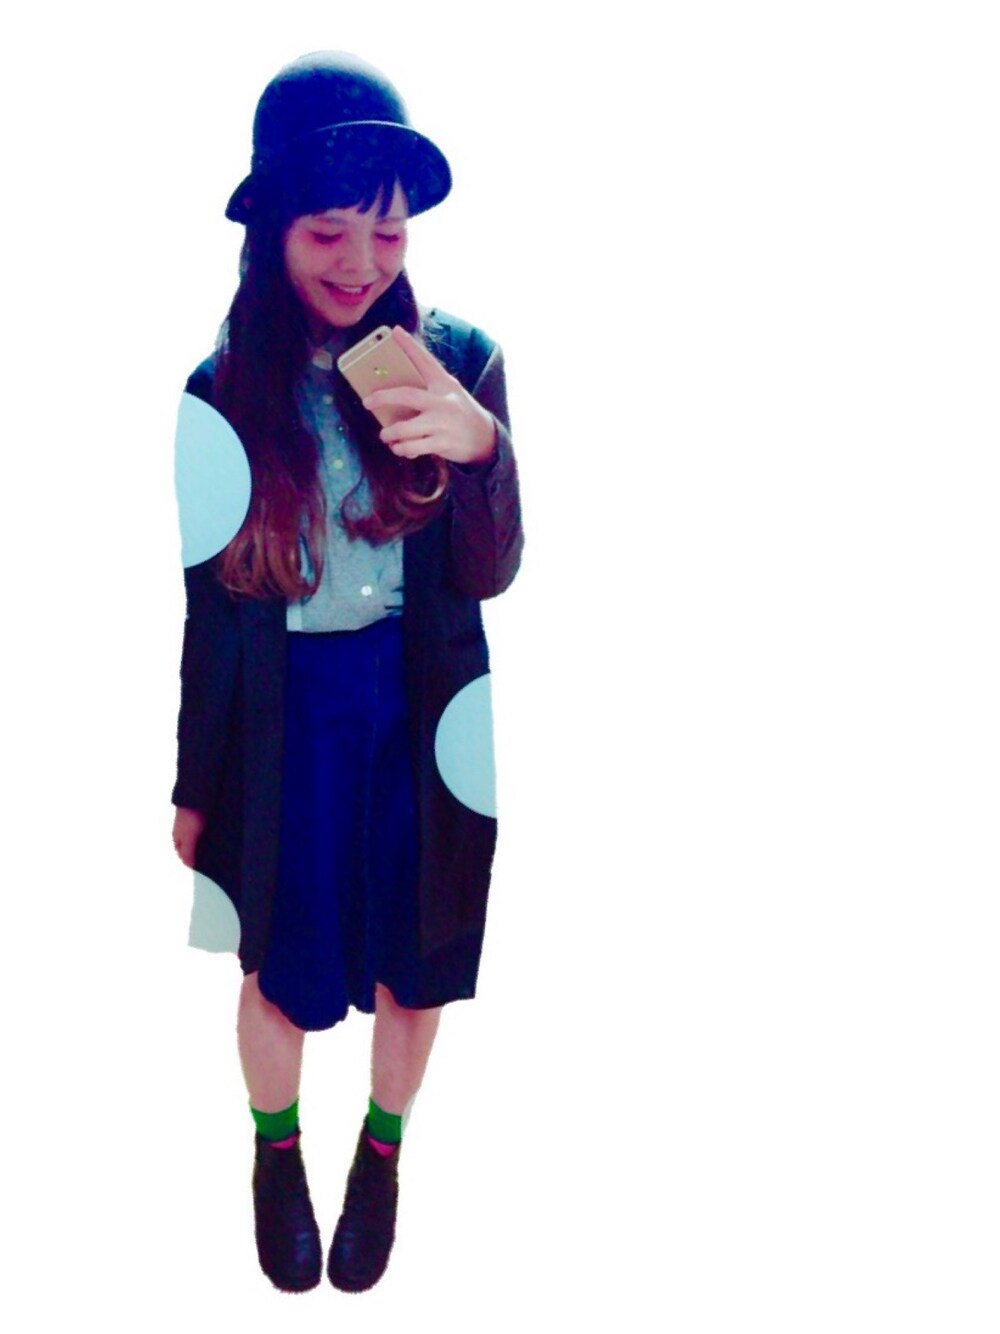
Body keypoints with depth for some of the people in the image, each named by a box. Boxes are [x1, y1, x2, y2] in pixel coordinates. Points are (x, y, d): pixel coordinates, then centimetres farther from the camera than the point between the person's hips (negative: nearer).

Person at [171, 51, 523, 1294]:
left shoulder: (457, 361, -9)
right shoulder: (224, 386, -8)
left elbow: (489, 573, -11)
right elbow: (212, 605, -1)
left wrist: (479, 445, -32)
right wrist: (192, 782, 6)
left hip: (420, 715, 1)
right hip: (282, 722, 0)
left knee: (410, 959, 16)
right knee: (281, 964, 15)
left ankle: (381, 1150, 46)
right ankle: (276, 1154, 46)